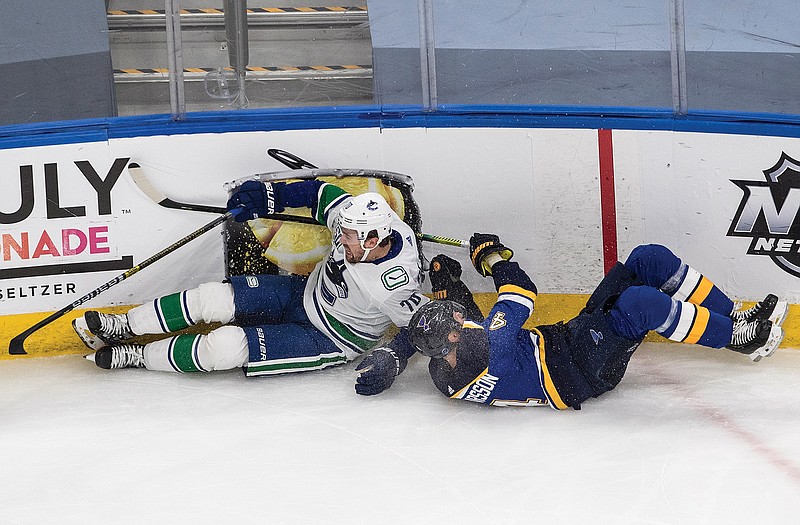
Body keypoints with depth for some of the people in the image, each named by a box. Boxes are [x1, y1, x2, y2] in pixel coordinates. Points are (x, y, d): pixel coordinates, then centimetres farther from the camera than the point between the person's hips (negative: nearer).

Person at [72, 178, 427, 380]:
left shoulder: (397, 285, -34)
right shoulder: (360, 220, -17)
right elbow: (321, 193, 0)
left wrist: (391, 357, -31)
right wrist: (266, 195, -5)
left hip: (330, 342, -6)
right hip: (306, 292, 7)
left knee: (226, 347, -20)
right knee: (212, 298, -7)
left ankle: (138, 357, 2)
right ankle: (121, 327, 13)